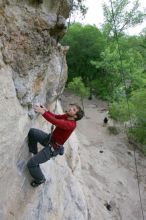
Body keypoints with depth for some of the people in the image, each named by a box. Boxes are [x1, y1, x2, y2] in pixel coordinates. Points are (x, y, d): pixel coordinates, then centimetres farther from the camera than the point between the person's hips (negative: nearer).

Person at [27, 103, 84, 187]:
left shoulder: (71, 124, -33)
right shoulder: (67, 116, -9)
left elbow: (56, 122, -44)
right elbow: (55, 116, 1)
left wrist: (43, 112, -45)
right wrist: (46, 110, -14)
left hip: (52, 148, -8)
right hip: (49, 138, 8)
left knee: (31, 164, -7)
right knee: (32, 132, 4)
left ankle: (40, 179, 23)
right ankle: (34, 152, 25)